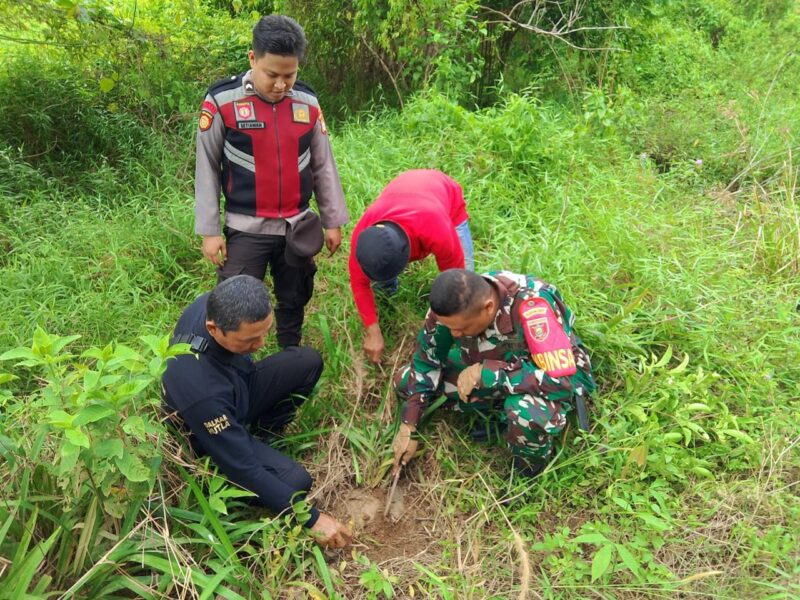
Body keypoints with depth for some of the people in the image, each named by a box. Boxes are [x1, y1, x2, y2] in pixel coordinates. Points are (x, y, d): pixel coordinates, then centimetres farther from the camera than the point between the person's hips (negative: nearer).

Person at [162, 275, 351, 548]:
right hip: (213, 437, -7)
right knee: (295, 480, -24)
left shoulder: (214, 305, -26)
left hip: (233, 393, 7)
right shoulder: (200, 387, -44)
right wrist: (312, 518, -29)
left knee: (309, 362, -7)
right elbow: (242, 468, -35)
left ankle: (261, 435, 6)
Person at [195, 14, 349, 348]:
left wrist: (333, 221, 8)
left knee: (294, 301, 17)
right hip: (245, 229, -3)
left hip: (297, 227, 3)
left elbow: (323, 165, 7)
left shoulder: (307, 102, 0)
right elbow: (208, 169, -4)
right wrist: (209, 230, -5)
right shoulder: (222, 101, -10)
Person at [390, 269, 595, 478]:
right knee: (405, 381, -5)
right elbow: (426, 361, -8)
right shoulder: (452, 304, -22)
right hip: (499, 362, 5)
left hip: (560, 376, -5)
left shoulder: (532, 308, -38)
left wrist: (487, 373, -36)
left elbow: (562, 382, -37)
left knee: (525, 413, -41)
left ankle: (532, 464, -5)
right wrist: (408, 428, -10)